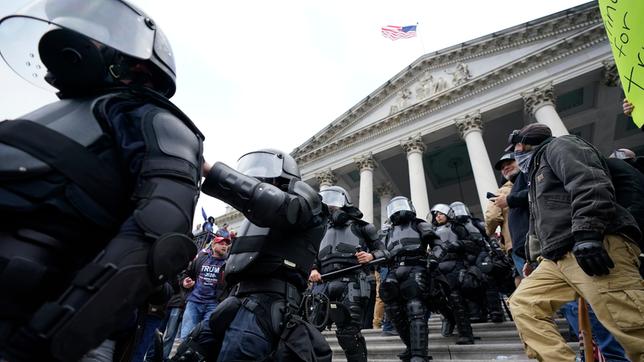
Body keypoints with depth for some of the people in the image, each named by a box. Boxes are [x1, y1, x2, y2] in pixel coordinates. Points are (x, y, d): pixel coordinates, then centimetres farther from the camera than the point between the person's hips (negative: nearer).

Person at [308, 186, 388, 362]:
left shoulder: (359, 227, 12)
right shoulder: (324, 231, 26)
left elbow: (382, 250, 9)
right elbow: (315, 257, 21)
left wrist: (371, 256, -12)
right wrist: (313, 270, 0)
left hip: (351, 283, -5)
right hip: (328, 285, 5)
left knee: (348, 333, -11)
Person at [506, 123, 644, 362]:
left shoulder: (559, 146, 5)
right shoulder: (538, 168, 32)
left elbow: (590, 183, -15)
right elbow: (541, 222, 33)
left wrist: (586, 236, -25)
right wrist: (536, 256, 32)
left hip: (598, 247, -10)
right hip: (559, 258, 10)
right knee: (522, 303, 4)